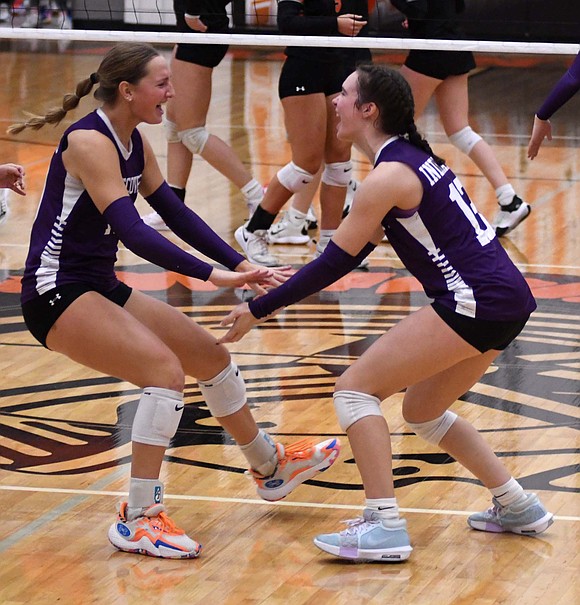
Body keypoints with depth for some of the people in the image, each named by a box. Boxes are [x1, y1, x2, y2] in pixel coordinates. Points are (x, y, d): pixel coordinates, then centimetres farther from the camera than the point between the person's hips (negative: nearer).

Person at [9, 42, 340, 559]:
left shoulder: (133, 143, 7)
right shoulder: (89, 141, -22)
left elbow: (175, 213, 10)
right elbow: (131, 231, -30)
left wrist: (239, 264, -2)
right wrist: (211, 275, -33)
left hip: (99, 288, 10)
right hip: (56, 292, -10)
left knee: (211, 356, 14)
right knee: (165, 369, -25)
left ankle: (270, 467, 36)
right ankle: (138, 520, -18)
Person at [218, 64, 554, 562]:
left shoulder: (389, 176, -13)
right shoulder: (413, 156, 15)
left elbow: (335, 263, -12)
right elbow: (354, 252, 21)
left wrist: (258, 310, -7)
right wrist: (288, 286, 16)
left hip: (477, 302, -10)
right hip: (507, 299, 10)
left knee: (356, 389, -6)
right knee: (423, 411, 23)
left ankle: (386, 528, -12)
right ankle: (518, 507, 26)